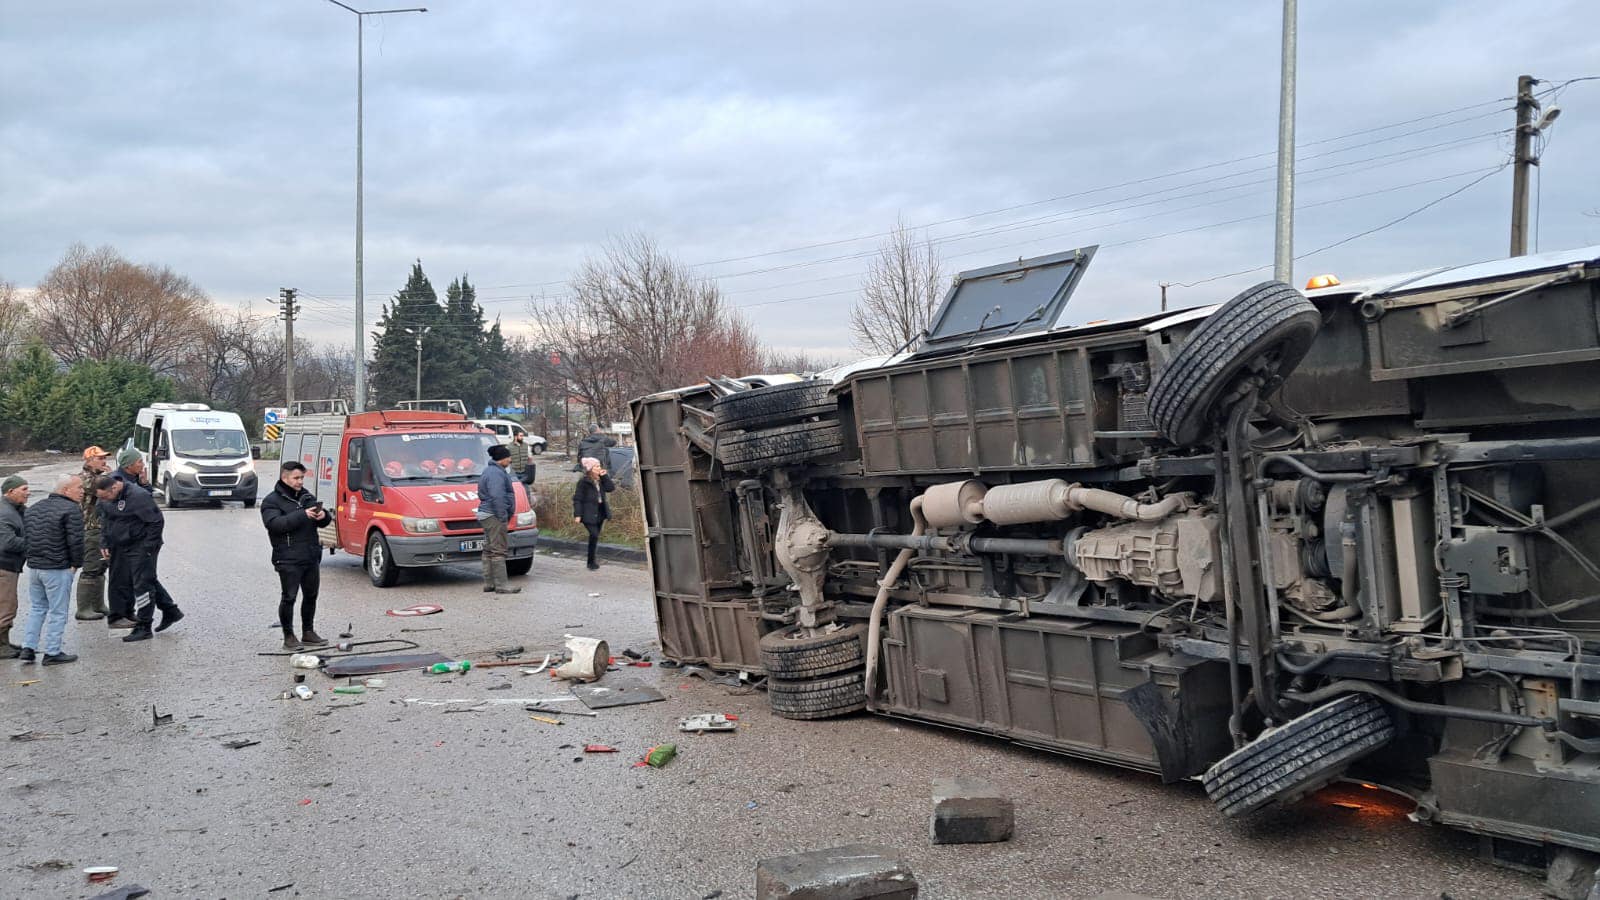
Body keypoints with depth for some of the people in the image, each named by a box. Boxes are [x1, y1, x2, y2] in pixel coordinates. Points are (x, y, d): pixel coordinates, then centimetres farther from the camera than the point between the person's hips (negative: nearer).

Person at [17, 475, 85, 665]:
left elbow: (26, 536, 16)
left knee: (36, 608, 19)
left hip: (34, 566, 8)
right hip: (58, 569, -8)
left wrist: (32, 557, 19)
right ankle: (52, 652, 5)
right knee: (57, 611, 1)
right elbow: (75, 540, -18)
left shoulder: (35, 508, 13)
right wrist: (76, 563, -5)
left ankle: (28, 648, 15)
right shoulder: (72, 509, -14)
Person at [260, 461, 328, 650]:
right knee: (289, 597, -4)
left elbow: (322, 521, 20)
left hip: (312, 557, 7)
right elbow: (275, 523, -21)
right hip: (288, 560, -7)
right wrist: (303, 515, -27)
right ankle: (289, 637, 4)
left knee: (311, 596, 13)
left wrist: (323, 516, -6)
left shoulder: (307, 496, 17)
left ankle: (308, 632, 24)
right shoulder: (271, 501, -4)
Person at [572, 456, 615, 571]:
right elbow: (577, 499, -10)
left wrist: (605, 476, -7)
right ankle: (591, 562, -8)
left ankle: (591, 562, 21)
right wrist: (577, 514, -16)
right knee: (594, 535, -17)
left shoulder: (601, 479, 10)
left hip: (600, 513, 7)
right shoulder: (583, 482, -10)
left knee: (595, 536, 11)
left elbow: (611, 488, -1)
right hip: (589, 514, -7)